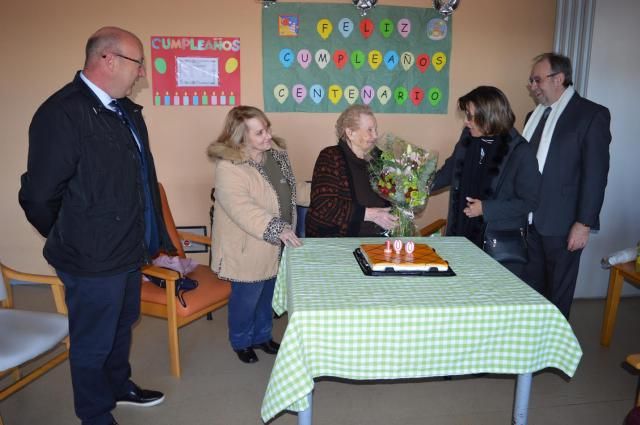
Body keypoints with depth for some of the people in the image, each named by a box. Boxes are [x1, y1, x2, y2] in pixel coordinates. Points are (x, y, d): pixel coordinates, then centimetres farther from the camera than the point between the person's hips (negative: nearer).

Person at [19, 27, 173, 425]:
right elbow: (39, 197, -20)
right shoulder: (63, 113, -22)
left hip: (129, 249, 8)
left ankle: (119, 386, 49)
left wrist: (154, 235, 14)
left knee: (123, 326, 26)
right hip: (94, 260, -8)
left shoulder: (127, 110, 6)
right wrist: (75, 241, -4)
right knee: (94, 342, 13)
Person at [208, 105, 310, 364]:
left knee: (267, 292, 22)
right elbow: (241, 208, -32)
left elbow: (292, 189, 16)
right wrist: (277, 228, -38)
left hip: (275, 245, 7)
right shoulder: (229, 167, -24)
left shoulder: (276, 153, 2)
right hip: (248, 248, -7)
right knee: (247, 297, 9)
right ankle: (241, 342, 36)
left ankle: (262, 336, 45)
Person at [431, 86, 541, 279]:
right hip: (462, 235, 5)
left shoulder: (521, 152, -12)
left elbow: (529, 201, -8)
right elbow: (449, 171, 17)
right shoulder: (468, 138, 3)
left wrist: (486, 209, -16)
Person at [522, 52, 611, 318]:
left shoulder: (592, 114, -6)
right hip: (529, 219, 6)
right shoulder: (535, 115, 13)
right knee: (530, 289, 13)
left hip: (562, 223, -6)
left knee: (558, 294, 8)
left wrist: (584, 224, -13)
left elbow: (596, 174, -10)